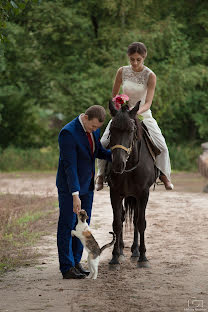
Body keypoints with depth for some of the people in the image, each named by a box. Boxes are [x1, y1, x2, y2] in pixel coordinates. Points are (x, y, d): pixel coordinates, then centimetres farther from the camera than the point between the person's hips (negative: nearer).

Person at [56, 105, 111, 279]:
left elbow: (98, 151, 15)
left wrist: (113, 156, -7)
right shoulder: (68, 133, -24)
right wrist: (75, 195, -29)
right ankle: (67, 268, 2)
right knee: (67, 226, -1)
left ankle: (75, 262, 21)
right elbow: (70, 166, -26)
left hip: (87, 184, 7)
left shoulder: (94, 129, 0)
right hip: (69, 186, -7)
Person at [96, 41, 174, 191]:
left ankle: (164, 175, 8)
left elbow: (148, 103, -21)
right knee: (103, 143, -14)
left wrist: (136, 112, -39)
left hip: (144, 115, -2)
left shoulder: (150, 76, -13)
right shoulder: (122, 71, -5)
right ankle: (101, 174, 5)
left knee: (161, 145, -16)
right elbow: (114, 95, 8)